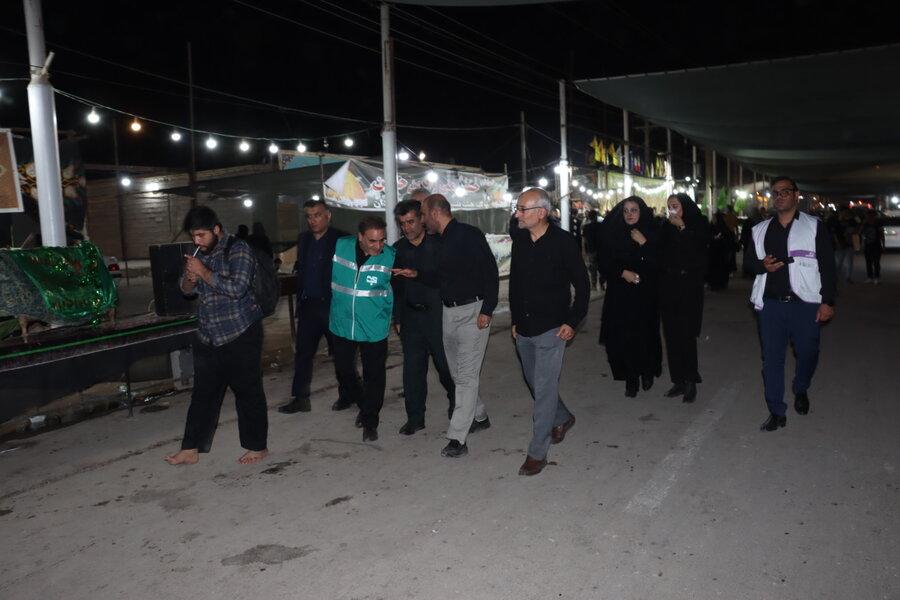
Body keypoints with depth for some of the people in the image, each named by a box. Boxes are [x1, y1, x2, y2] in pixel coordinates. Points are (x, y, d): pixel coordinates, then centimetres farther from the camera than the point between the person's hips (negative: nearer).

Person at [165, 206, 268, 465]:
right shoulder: (199, 253, 11)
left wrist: (204, 272, -20)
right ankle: (190, 449, 18)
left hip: (240, 334, -7)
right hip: (208, 336, 7)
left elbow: (237, 287, -23)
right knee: (203, 393, 11)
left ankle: (257, 446, 15)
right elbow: (186, 289, 16)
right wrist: (190, 278, -6)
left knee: (248, 390, 2)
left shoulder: (237, 249, -11)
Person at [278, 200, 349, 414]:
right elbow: (300, 269, 15)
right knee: (302, 353, 6)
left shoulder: (342, 239, -7)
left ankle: (346, 395, 22)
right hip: (308, 305, 5)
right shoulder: (303, 239, 11)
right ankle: (300, 398, 14)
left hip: (334, 305, -5)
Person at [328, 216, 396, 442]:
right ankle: (364, 404, 40)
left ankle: (370, 422, 21)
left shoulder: (391, 257, -15)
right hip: (342, 324, 3)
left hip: (374, 328, -3)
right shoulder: (340, 246, -8)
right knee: (343, 370, 15)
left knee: (373, 376, 4)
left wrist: (394, 316, 0)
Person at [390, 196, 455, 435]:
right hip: (410, 314, 4)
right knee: (413, 366, 5)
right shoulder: (398, 249, 8)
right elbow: (395, 286, 11)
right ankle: (415, 418, 15)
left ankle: (456, 405, 29)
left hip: (437, 314, -3)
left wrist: (417, 274, -29)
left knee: (445, 363, 5)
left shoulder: (438, 244, -5)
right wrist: (397, 318, 10)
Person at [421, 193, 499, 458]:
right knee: (458, 373, 15)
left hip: (473, 311, -8)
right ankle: (479, 417, 34)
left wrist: (487, 310, -19)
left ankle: (457, 438, -5)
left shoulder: (469, 235, -12)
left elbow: (491, 272, -15)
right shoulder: (440, 241, 12)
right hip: (449, 312, 9)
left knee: (466, 375, -7)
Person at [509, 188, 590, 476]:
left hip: (551, 329, -6)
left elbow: (582, 285, -7)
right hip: (523, 329, 6)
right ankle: (563, 418, 45)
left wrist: (573, 322, -11)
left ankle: (537, 452, 7)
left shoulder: (564, 242, -12)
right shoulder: (519, 240, 3)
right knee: (534, 383, 19)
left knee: (544, 389, -3)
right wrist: (515, 319, 13)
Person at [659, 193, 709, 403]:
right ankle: (679, 380, 11)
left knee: (686, 334, -8)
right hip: (668, 287, 4)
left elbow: (697, 252, -14)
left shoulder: (698, 226, 0)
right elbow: (661, 254, 9)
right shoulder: (667, 227, 8)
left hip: (689, 286, -4)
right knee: (672, 334, 3)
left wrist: (682, 228, -14)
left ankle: (690, 381, 2)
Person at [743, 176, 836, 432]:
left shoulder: (815, 227, 0)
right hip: (771, 304, 3)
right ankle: (776, 413, 13)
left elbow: (828, 266, -2)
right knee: (771, 358, 3)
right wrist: (761, 264, -7)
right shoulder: (760, 230, 10)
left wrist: (827, 301, -9)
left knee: (807, 354, 7)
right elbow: (747, 260, 16)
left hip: (805, 304, -2)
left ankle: (801, 390, 39)